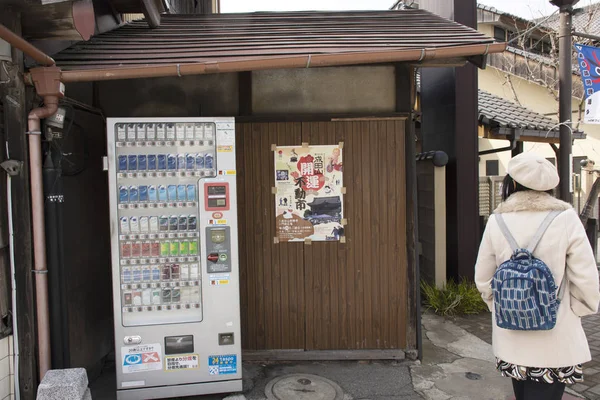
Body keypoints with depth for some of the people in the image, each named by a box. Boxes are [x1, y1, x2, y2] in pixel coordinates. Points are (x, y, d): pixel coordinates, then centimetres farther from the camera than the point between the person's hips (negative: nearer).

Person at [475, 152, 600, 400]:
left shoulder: (497, 221, -6)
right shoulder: (565, 218, -12)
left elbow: (483, 280, -2)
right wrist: (577, 312, 7)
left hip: (510, 338, 3)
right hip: (554, 342, -2)